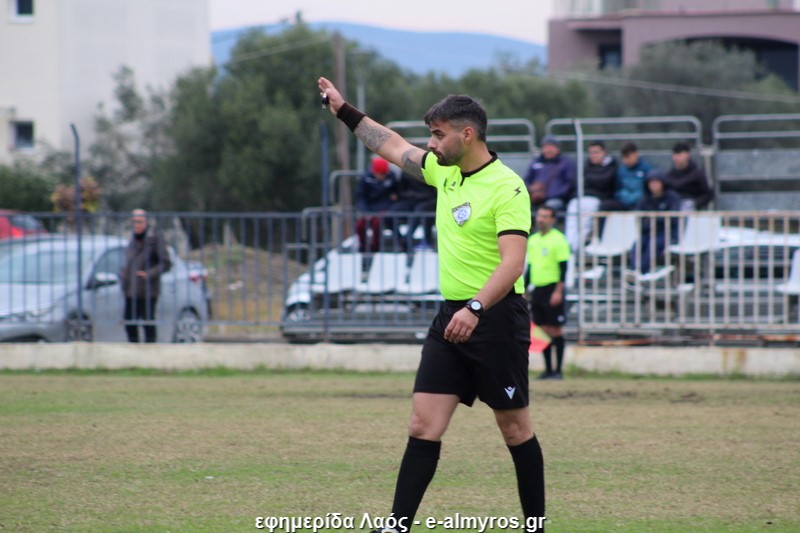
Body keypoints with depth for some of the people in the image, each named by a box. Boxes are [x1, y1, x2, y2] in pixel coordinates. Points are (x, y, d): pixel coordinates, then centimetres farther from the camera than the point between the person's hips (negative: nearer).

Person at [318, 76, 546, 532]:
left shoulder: (507, 188, -16)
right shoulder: (445, 172, 9)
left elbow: (513, 261, -26)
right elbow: (395, 147, 27)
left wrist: (476, 307, -37)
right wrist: (346, 113, 29)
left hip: (496, 319, -7)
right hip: (451, 318, 7)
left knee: (515, 427, 3)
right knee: (424, 425, -2)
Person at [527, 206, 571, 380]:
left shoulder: (558, 239, -7)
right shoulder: (532, 240, 14)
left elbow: (563, 267, -11)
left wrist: (558, 291, -18)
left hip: (552, 288, -7)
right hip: (537, 289, 7)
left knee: (555, 329, -5)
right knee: (543, 329, 7)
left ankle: (558, 370, -2)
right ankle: (548, 369, 11)